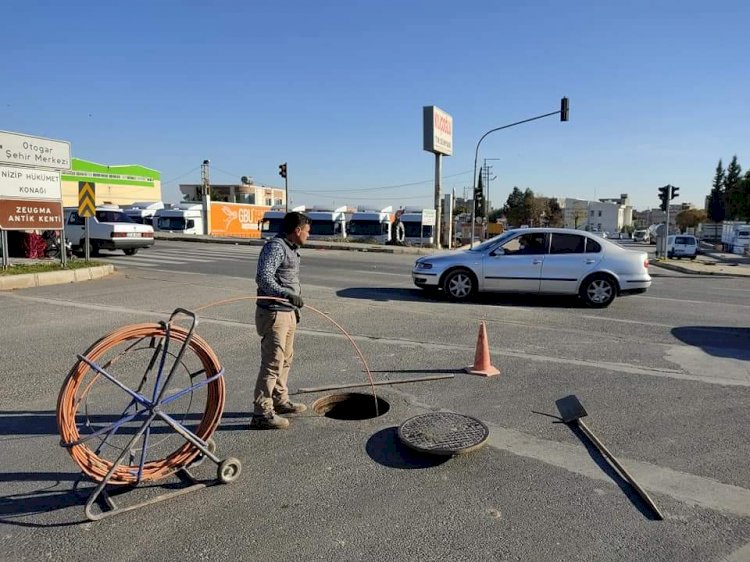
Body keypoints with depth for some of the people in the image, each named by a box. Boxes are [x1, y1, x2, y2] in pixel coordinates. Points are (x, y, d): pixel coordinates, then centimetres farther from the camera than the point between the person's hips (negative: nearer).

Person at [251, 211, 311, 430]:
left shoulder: (289, 248, 15)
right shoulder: (275, 247, -17)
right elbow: (264, 277, -29)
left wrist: (294, 306, 28)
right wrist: (288, 295, -39)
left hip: (288, 312, 10)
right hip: (273, 313, -10)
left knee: (286, 359, 19)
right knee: (272, 363, -7)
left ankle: (280, 400, 34)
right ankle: (261, 413, 0)